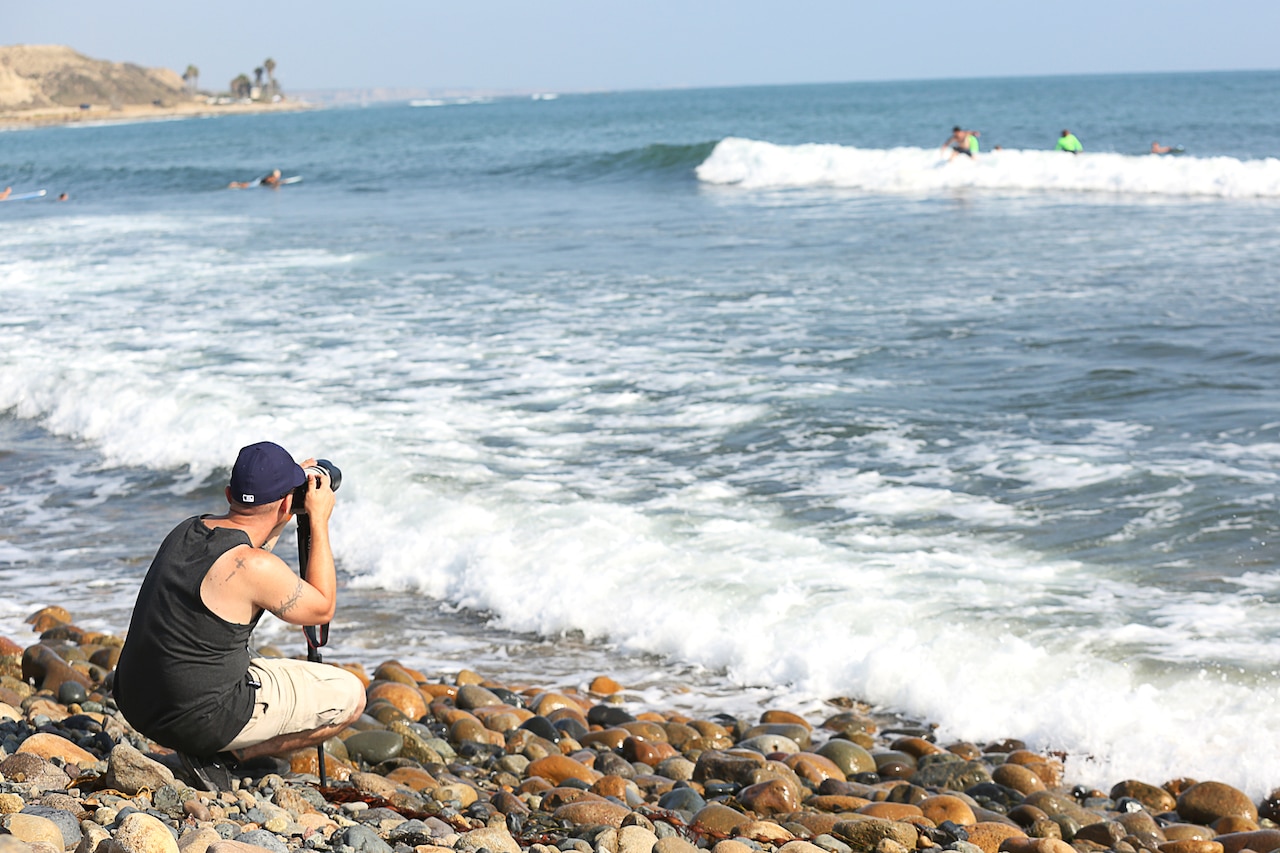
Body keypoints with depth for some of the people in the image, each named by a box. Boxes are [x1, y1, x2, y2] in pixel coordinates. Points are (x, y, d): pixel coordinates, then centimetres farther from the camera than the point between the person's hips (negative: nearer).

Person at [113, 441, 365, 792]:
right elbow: (323, 609, -2)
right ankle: (226, 755, 0)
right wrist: (319, 521, 2)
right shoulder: (255, 567, -20)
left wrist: (284, 521, 23)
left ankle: (210, 748, 12)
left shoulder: (186, 530, 3)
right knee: (349, 696, 5)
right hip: (198, 719, -8)